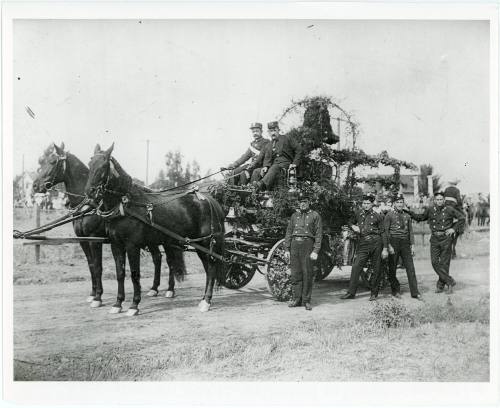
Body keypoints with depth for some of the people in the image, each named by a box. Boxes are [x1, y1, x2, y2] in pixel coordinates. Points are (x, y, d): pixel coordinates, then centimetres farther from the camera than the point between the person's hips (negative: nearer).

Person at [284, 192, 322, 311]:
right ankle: (297, 299, 10)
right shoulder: (294, 215, 16)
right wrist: (287, 249, 7)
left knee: (307, 274, -2)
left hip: (307, 244, -3)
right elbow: (288, 233, 15)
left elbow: (319, 235, -1)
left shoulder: (315, 215, 5)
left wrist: (315, 251, -10)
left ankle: (306, 301, 5)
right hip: (295, 244, 3)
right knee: (296, 273, 3)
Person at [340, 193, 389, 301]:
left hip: (376, 243, -2)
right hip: (363, 244, 2)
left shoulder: (377, 216, 5)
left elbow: (383, 233, 4)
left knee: (377, 269, 2)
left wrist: (385, 249, -1)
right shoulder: (358, 214, 13)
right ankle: (351, 292, -3)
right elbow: (351, 223, 32)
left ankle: (374, 293, 14)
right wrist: (353, 227, 7)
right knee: (356, 267, -7)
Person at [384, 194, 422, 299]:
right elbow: (386, 231, -5)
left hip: (405, 243, 3)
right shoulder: (389, 215, -1)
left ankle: (414, 292, 0)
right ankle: (396, 290, 19)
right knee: (392, 268, 4)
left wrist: (412, 245, 7)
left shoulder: (407, 216, 13)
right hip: (394, 242, -3)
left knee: (410, 268, -2)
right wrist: (389, 245, -13)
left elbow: (410, 231, 15)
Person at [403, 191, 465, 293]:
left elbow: (462, 218, 8)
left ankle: (441, 285, 12)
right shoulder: (430, 210, 6)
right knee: (435, 262, -6)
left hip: (446, 238, -3)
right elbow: (420, 217, 19)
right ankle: (450, 281, 5)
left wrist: (454, 229, -2)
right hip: (434, 239, 3)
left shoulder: (449, 210, -1)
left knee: (444, 263, 1)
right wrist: (408, 212, 10)